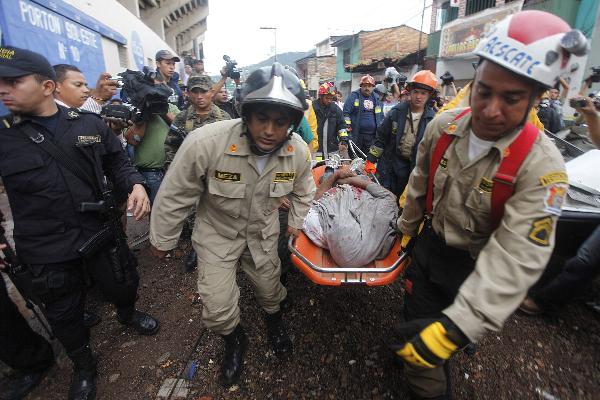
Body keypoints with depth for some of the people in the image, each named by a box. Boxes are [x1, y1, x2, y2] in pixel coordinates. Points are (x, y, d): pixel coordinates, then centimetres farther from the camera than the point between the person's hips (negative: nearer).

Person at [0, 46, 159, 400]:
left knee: (124, 287, 21)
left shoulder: (90, 124, -3)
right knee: (65, 316, 20)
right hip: (46, 252, 0)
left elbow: (117, 162, 4)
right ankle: (84, 366, 48)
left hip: (102, 233, 1)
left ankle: (128, 314, 58)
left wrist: (135, 184, -16)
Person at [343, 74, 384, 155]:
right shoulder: (354, 96, 1)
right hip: (356, 134, -4)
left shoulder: (376, 99, 17)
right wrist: (347, 127, -13)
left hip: (372, 136, 5)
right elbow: (345, 112, -6)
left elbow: (381, 117, 24)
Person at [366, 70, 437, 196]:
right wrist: (371, 160, -2)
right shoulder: (397, 112, -5)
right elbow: (381, 137, 0)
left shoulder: (432, 119, -7)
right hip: (391, 162, 0)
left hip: (414, 167, 0)